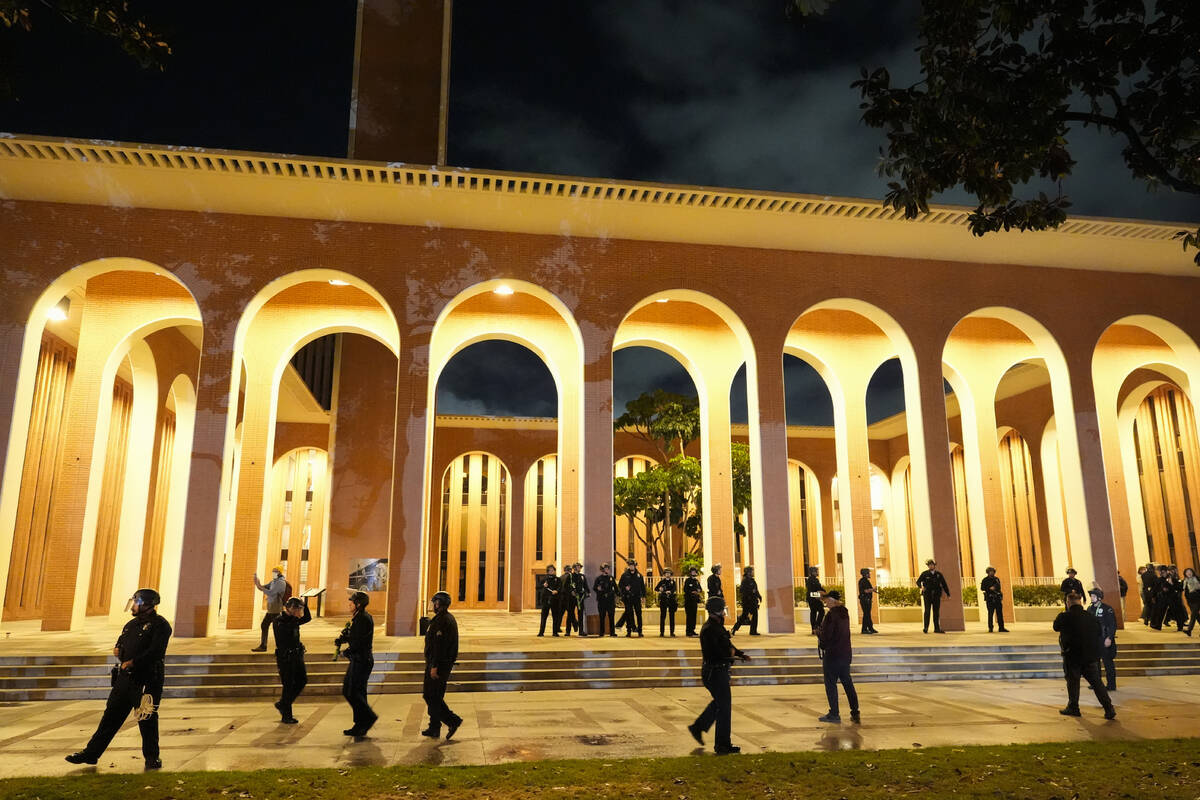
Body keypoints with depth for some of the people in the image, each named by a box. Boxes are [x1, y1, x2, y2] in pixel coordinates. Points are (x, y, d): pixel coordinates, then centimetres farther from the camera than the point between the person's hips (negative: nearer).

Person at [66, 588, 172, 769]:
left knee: (147, 720, 1)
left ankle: (152, 757, 14)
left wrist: (133, 662, -19)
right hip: (125, 677, 7)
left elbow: (155, 652, -20)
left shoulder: (160, 625, -10)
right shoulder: (132, 624, 17)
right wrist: (118, 649, 5)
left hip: (147, 681, -7)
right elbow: (119, 645, 28)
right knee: (111, 715, 12)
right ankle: (91, 753, 21)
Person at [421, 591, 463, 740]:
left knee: (432, 696, -5)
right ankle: (434, 729, 18)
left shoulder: (441, 620, -18)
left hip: (439, 664, -10)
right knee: (434, 696, 14)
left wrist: (434, 666, -23)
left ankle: (453, 720, -5)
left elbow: (439, 645, -23)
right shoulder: (449, 618, 15)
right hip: (446, 663, 10)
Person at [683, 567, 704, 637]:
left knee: (694, 615, 6)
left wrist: (699, 590, -4)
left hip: (695, 600, 6)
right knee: (689, 616, -8)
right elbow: (685, 590, -9)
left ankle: (692, 630, 11)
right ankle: (688, 631, -7)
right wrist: (692, 592, -19)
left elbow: (700, 589, 18)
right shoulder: (687, 580, -3)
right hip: (688, 600, -6)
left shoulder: (696, 581, 16)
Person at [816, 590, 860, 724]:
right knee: (848, 683, 13)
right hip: (845, 653, 8)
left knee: (830, 684, 1)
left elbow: (826, 635, -20)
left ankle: (834, 714, 4)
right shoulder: (844, 612, 9)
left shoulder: (831, 614, -17)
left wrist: (818, 633, 1)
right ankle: (855, 713, 16)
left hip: (832, 654, -8)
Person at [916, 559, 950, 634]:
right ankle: (926, 628, -5)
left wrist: (948, 594, 6)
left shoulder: (939, 574, 10)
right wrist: (921, 586, -20)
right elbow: (918, 581, 2)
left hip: (936, 596, 2)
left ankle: (937, 628, 9)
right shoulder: (924, 574, 4)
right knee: (927, 611, -7)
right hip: (927, 595, -2)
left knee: (936, 612, 4)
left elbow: (944, 585, 12)